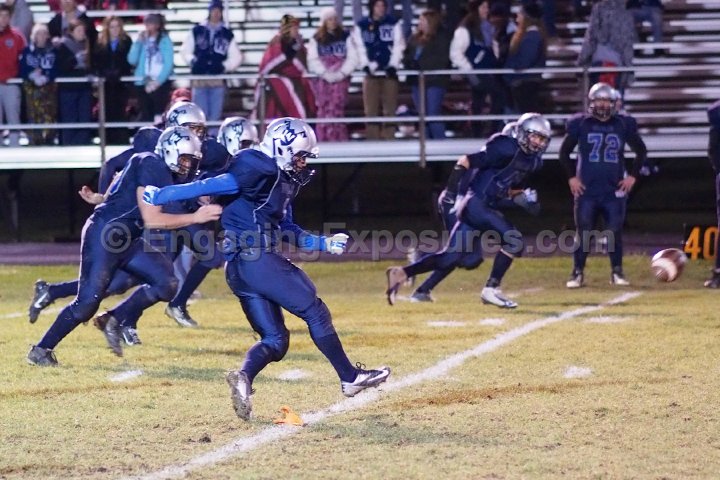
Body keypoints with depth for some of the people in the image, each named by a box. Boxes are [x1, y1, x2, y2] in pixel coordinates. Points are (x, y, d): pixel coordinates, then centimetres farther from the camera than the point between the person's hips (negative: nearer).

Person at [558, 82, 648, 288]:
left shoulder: (623, 124, 2)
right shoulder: (580, 124, 0)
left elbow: (641, 151, 14)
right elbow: (564, 152, 10)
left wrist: (632, 175, 5)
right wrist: (571, 177, 2)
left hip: (614, 190, 1)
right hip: (587, 190, -1)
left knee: (615, 231, 0)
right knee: (583, 232, -1)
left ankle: (617, 272, 11)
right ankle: (577, 273, 7)